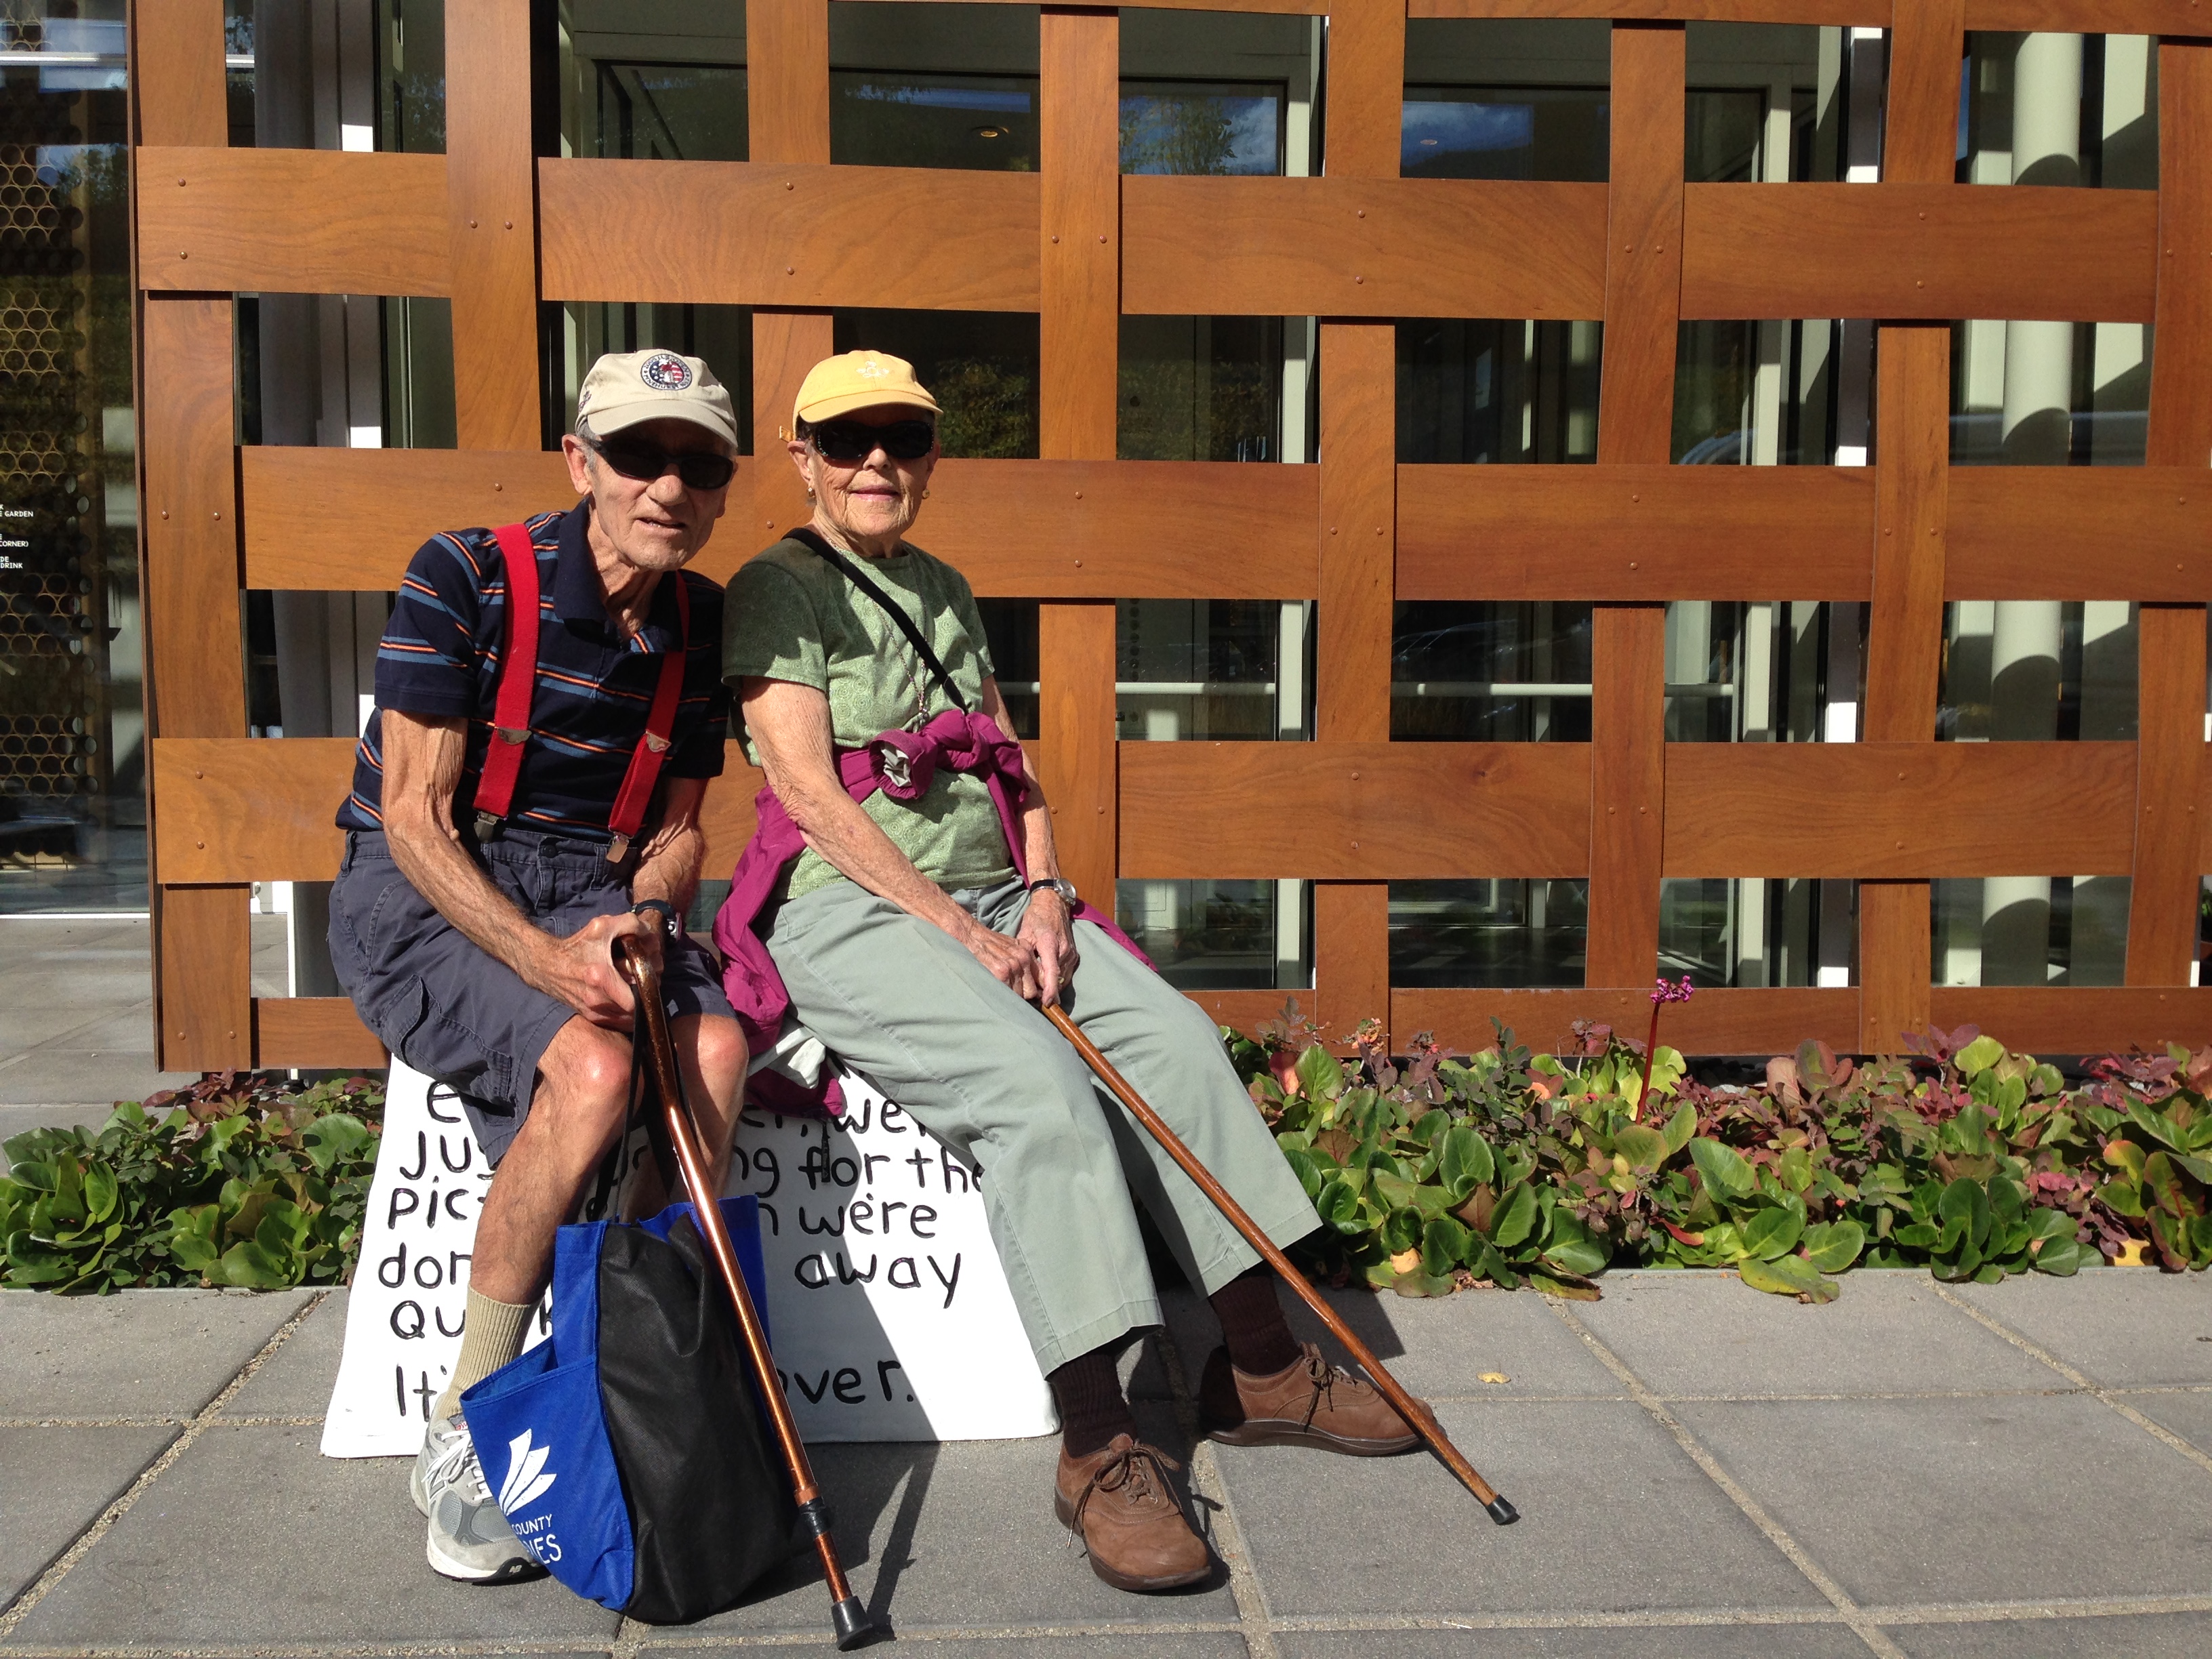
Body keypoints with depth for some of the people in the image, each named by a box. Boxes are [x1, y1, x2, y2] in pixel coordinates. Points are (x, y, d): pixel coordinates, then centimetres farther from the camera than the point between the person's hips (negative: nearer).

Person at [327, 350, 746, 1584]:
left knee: (717, 1048, -26)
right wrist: (538, 957, -27)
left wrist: (644, 915, -11)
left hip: (593, 896, 5)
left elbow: (678, 826, 11)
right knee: (597, 1067, -31)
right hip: (425, 895, -4)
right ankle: (461, 1441, -16)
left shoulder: (700, 623, 4)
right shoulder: (465, 577, -12)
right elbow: (414, 815, -14)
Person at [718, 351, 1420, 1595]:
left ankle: (1260, 1366, -1)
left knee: (1180, 1039, -12)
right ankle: (1100, 1448, -23)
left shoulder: (947, 592, 19)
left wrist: (1042, 901, -1)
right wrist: (962, 932, -17)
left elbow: (1013, 769, 17)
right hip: (845, 918, -7)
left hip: (992, 906, 7)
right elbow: (810, 793, -12)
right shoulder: (777, 589, -2)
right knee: (1041, 1086, -29)